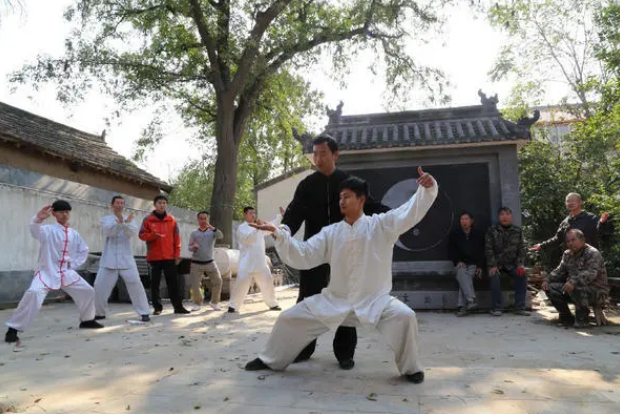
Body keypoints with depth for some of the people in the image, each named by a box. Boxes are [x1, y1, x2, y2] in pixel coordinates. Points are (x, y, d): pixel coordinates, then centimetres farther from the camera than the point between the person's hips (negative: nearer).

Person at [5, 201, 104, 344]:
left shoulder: (74, 234, 8)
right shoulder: (48, 230, -9)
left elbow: (84, 250, 19)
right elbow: (36, 231, -33)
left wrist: (74, 263, 5)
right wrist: (38, 219, -54)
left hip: (67, 273, 6)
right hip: (47, 272, -5)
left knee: (88, 291, 8)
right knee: (33, 294, -29)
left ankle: (87, 320, 31)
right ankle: (13, 329, -15)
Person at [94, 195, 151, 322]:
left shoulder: (129, 219, 9)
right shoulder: (106, 219, 8)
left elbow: (133, 232, -12)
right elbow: (108, 232, -14)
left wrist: (124, 223, -31)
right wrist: (119, 223, -31)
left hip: (126, 259, -1)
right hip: (109, 260, 1)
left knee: (135, 284, -11)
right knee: (100, 286, 4)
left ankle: (144, 313, -5)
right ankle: (99, 313, 25)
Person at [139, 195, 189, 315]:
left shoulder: (172, 220, 6)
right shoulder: (148, 219, 3)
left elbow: (176, 238, 7)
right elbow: (142, 235, 1)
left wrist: (177, 254, 2)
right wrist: (153, 235, -18)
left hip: (169, 257, 1)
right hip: (154, 257, -1)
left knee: (173, 282, 3)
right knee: (155, 283, 4)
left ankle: (178, 306, 7)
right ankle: (157, 307, 12)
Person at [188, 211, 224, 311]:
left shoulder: (212, 231, 2)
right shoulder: (194, 233, 4)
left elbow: (221, 236, -19)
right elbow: (189, 247, 2)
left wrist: (211, 227, -32)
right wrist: (193, 247, -22)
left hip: (210, 262, 0)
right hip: (196, 263, 0)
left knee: (217, 281, -4)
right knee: (195, 285, -1)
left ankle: (214, 302, 14)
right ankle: (197, 303, 21)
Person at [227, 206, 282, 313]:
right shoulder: (242, 227, -5)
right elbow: (248, 239, -21)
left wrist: (280, 215, 12)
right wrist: (257, 228, -28)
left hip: (261, 263, 6)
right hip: (247, 263, -6)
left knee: (267, 283, 13)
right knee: (241, 284, -8)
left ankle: (272, 304, 27)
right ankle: (233, 306, 4)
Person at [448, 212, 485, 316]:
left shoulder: (479, 235, 11)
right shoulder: (454, 234, 11)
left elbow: (483, 252, 10)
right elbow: (450, 251, 10)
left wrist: (480, 266, -2)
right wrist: (458, 262, -5)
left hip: (474, 264, -1)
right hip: (460, 264, 1)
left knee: (463, 278, -28)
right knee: (462, 274, -33)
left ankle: (463, 306, -34)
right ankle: (471, 299, -46)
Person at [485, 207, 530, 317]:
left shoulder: (517, 231, 6)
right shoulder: (492, 230, -3)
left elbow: (521, 249, 6)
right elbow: (488, 249, -8)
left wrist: (521, 264, -8)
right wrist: (492, 266, -17)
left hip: (511, 264, 3)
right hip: (496, 264, -2)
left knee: (522, 275, -22)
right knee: (494, 276, -30)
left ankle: (520, 307, -11)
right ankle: (497, 308, -19)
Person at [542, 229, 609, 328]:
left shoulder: (593, 253, -15)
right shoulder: (567, 254, 9)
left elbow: (591, 273, -31)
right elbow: (560, 271, 14)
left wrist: (573, 282, -46)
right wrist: (547, 280, -4)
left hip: (597, 292, -8)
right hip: (573, 289, 8)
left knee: (576, 288, -37)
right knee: (550, 287, -8)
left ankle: (582, 319, -15)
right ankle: (567, 317, 6)